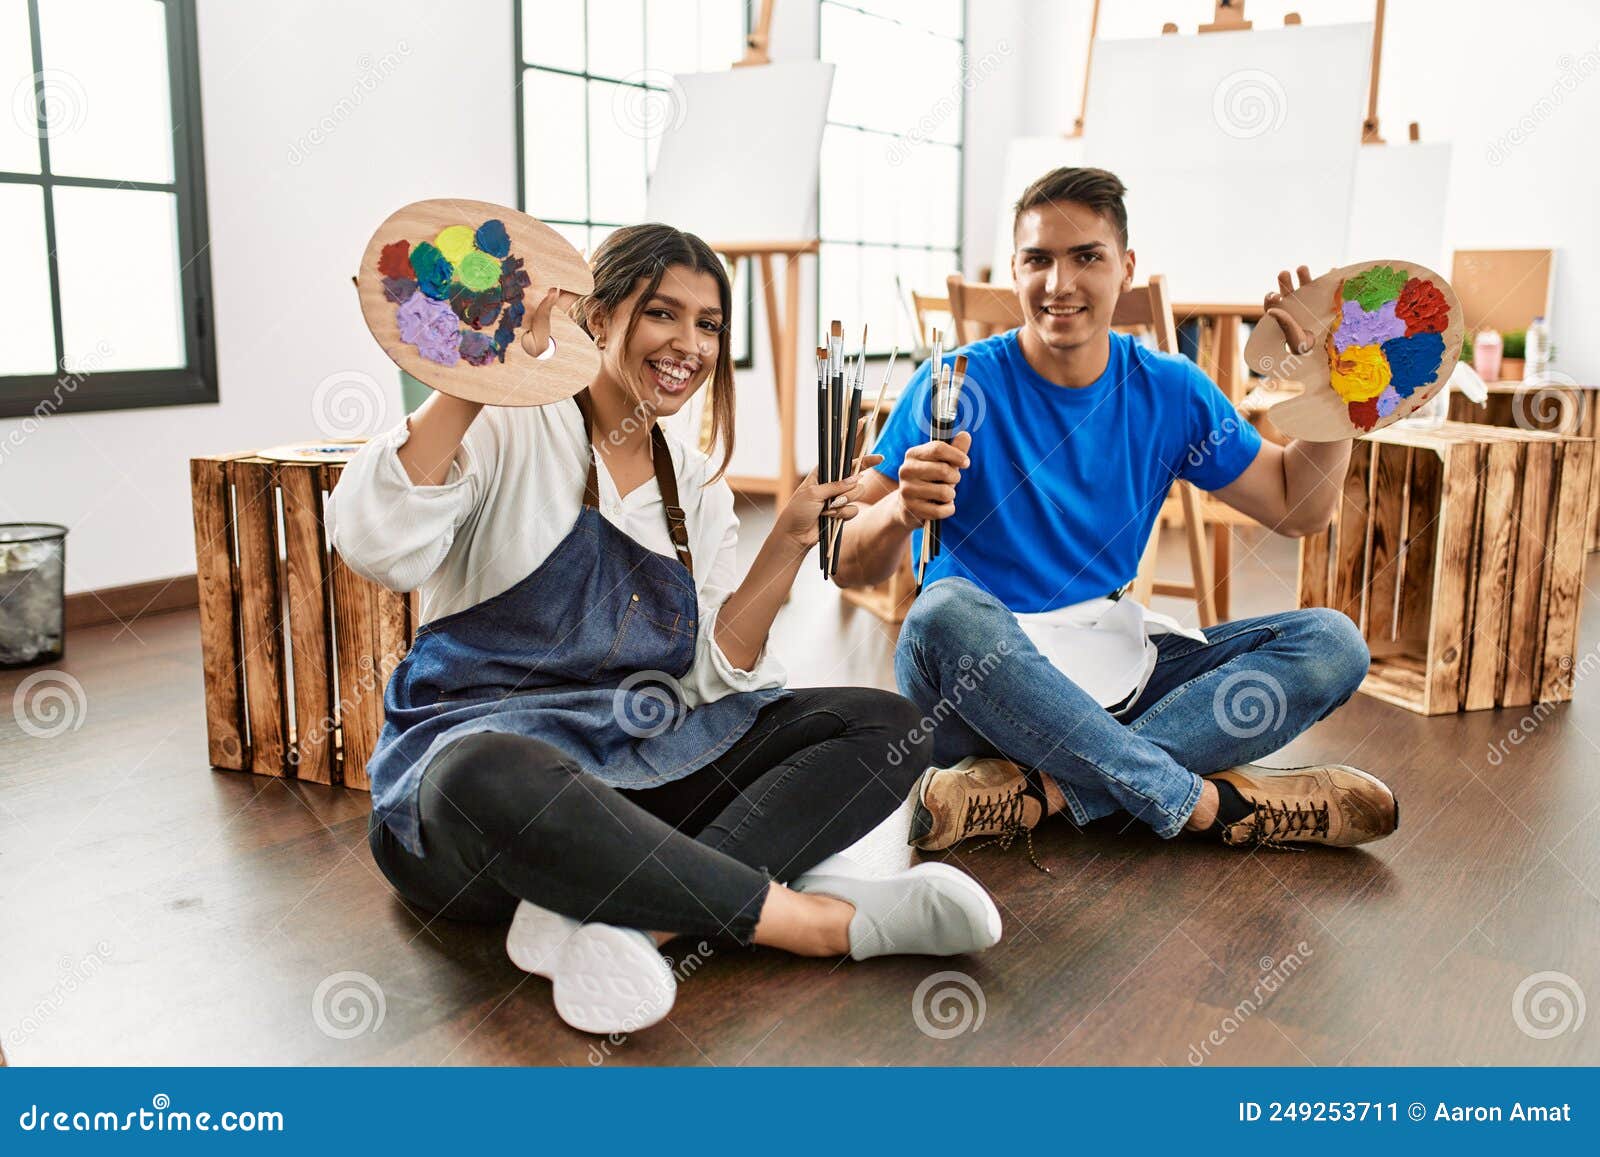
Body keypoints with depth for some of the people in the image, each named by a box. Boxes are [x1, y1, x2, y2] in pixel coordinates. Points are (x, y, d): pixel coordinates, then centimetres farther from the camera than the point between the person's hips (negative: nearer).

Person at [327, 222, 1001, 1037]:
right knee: (493, 777, -43)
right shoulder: (509, 426, -3)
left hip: (642, 769, 6)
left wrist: (789, 542, -5)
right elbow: (378, 545, -22)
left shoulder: (699, 490, 13)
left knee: (885, 725, -10)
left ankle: (621, 919, -30)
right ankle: (824, 917, -28)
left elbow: (711, 677, 4)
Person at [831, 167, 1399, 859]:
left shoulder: (1169, 391, 5)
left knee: (1332, 644, -12)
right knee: (947, 611, -37)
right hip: (977, 679, -4)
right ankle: (1203, 800, -24)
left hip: (1113, 670, 5)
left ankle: (1039, 788, -26)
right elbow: (848, 569, -14)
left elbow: (1299, 508, 13)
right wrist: (901, 511, -36)